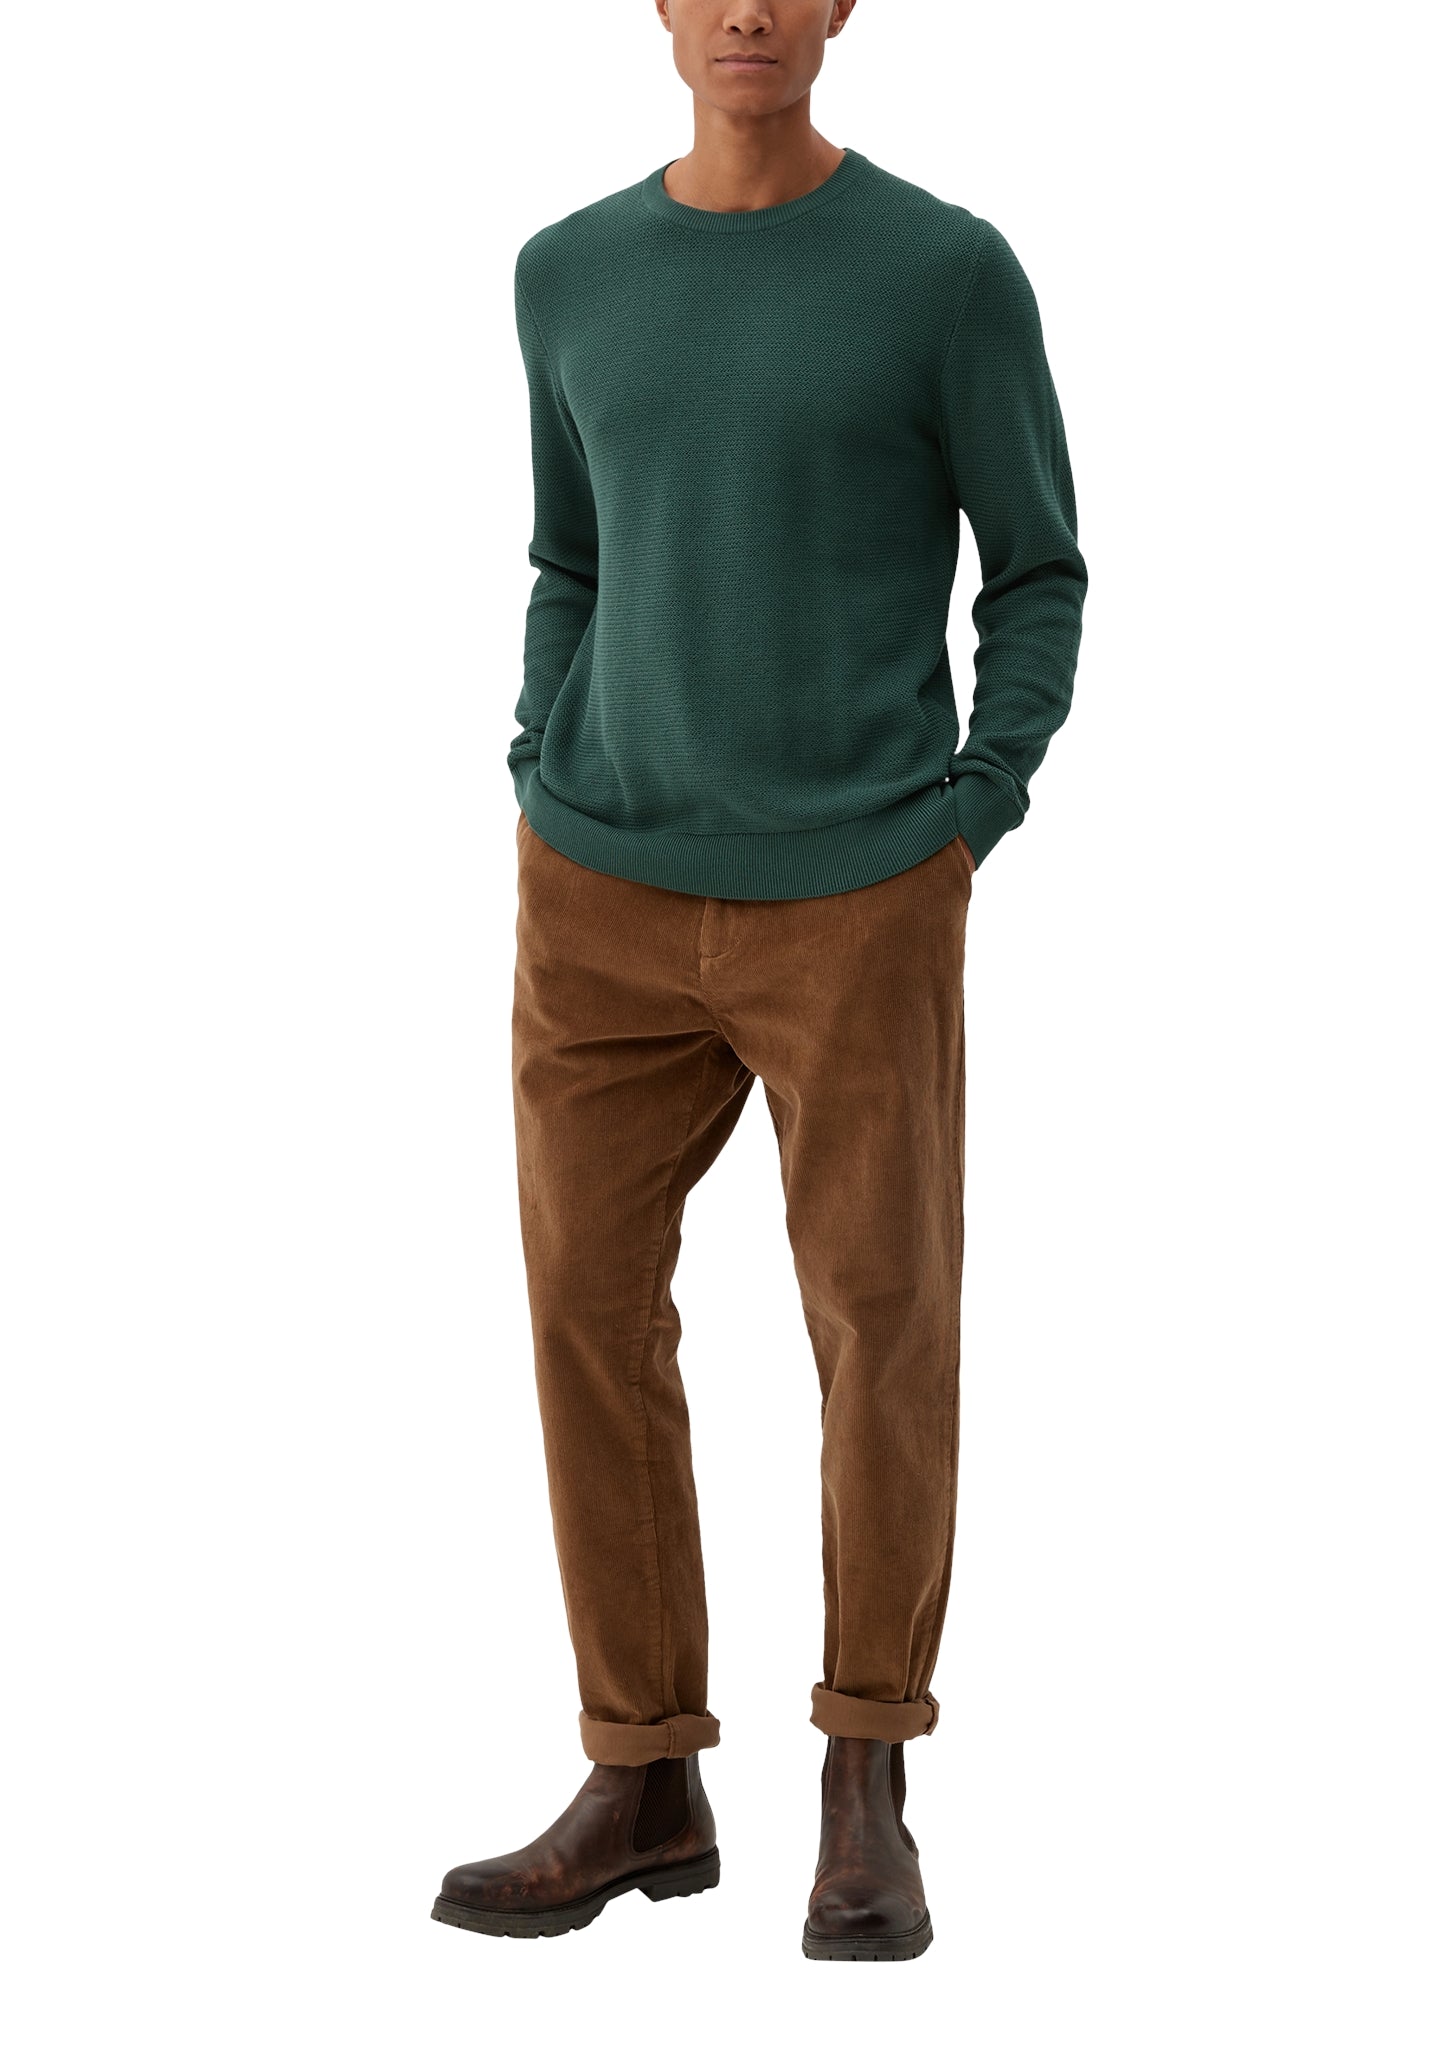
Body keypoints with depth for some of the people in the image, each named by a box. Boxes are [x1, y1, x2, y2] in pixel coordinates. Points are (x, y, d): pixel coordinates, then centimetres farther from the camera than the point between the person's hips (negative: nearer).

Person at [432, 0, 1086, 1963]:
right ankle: (646, 1782, 11)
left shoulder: (953, 272, -4)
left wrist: (963, 831, -7)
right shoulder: (572, 277, 7)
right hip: (611, 903, 3)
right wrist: (548, 820, 5)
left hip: (860, 906, -3)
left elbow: (1039, 574, 2)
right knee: (591, 1304, 0)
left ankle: (867, 1784, 10)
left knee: (884, 1319, -5)